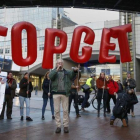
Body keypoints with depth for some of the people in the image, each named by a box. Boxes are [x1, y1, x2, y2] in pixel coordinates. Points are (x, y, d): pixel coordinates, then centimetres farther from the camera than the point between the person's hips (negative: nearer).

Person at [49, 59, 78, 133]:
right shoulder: (54, 71, 10)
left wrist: (74, 71, -25)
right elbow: (50, 76, -11)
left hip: (65, 93, 0)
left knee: (65, 110, 3)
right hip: (56, 93, 0)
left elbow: (72, 76, -5)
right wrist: (57, 69, -21)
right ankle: (58, 126, 11)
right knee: (56, 110, 2)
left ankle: (66, 126, 11)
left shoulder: (67, 72, 12)